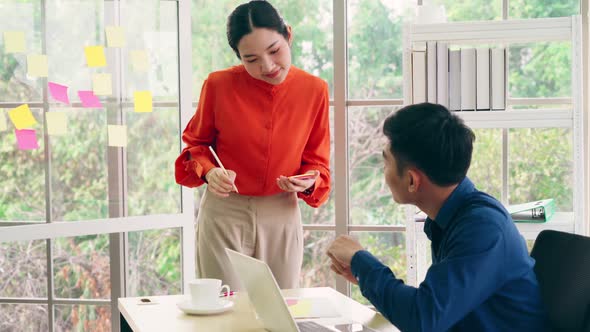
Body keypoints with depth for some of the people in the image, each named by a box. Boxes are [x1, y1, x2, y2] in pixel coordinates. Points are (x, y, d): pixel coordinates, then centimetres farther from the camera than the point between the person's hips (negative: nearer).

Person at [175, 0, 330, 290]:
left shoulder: (314, 90, -5)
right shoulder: (219, 85, -10)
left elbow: (316, 160, 6)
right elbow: (196, 143, 5)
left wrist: (309, 183, -15)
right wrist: (208, 172, -14)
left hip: (282, 215, 2)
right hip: (224, 214, -2)